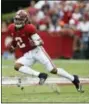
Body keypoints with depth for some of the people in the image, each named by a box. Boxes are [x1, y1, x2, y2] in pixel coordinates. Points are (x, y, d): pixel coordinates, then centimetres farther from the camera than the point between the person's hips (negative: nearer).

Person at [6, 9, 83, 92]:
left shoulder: (29, 28, -17)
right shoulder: (11, 29, 0)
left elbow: (40, 42, -14)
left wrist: (35, 43, -34)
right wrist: (12, 46, 3)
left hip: (37, 51, -6)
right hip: (27, 55, 6)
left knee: (53, 70, -9)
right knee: (17, 66, -21)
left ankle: (73, 79, 10)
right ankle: (40, 76, -18)